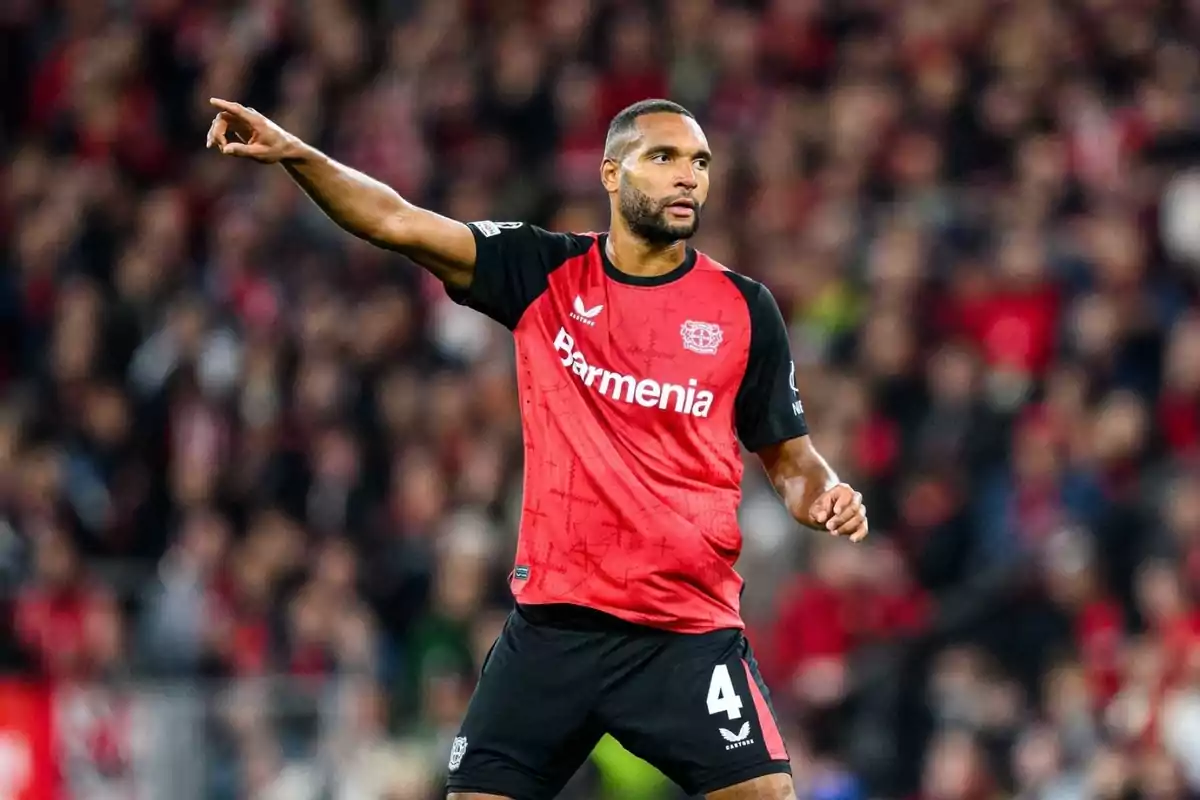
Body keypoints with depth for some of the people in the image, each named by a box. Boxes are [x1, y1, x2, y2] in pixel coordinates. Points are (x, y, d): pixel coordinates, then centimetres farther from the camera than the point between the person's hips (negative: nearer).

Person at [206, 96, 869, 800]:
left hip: (691, 629, -1)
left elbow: (790, 458, 12)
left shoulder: (745, 309, 3)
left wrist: (825, 498, -11)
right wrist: (293, 153, -21)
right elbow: (399, 223, -7)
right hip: (552, 624, 1)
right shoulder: (544, 273, 3)